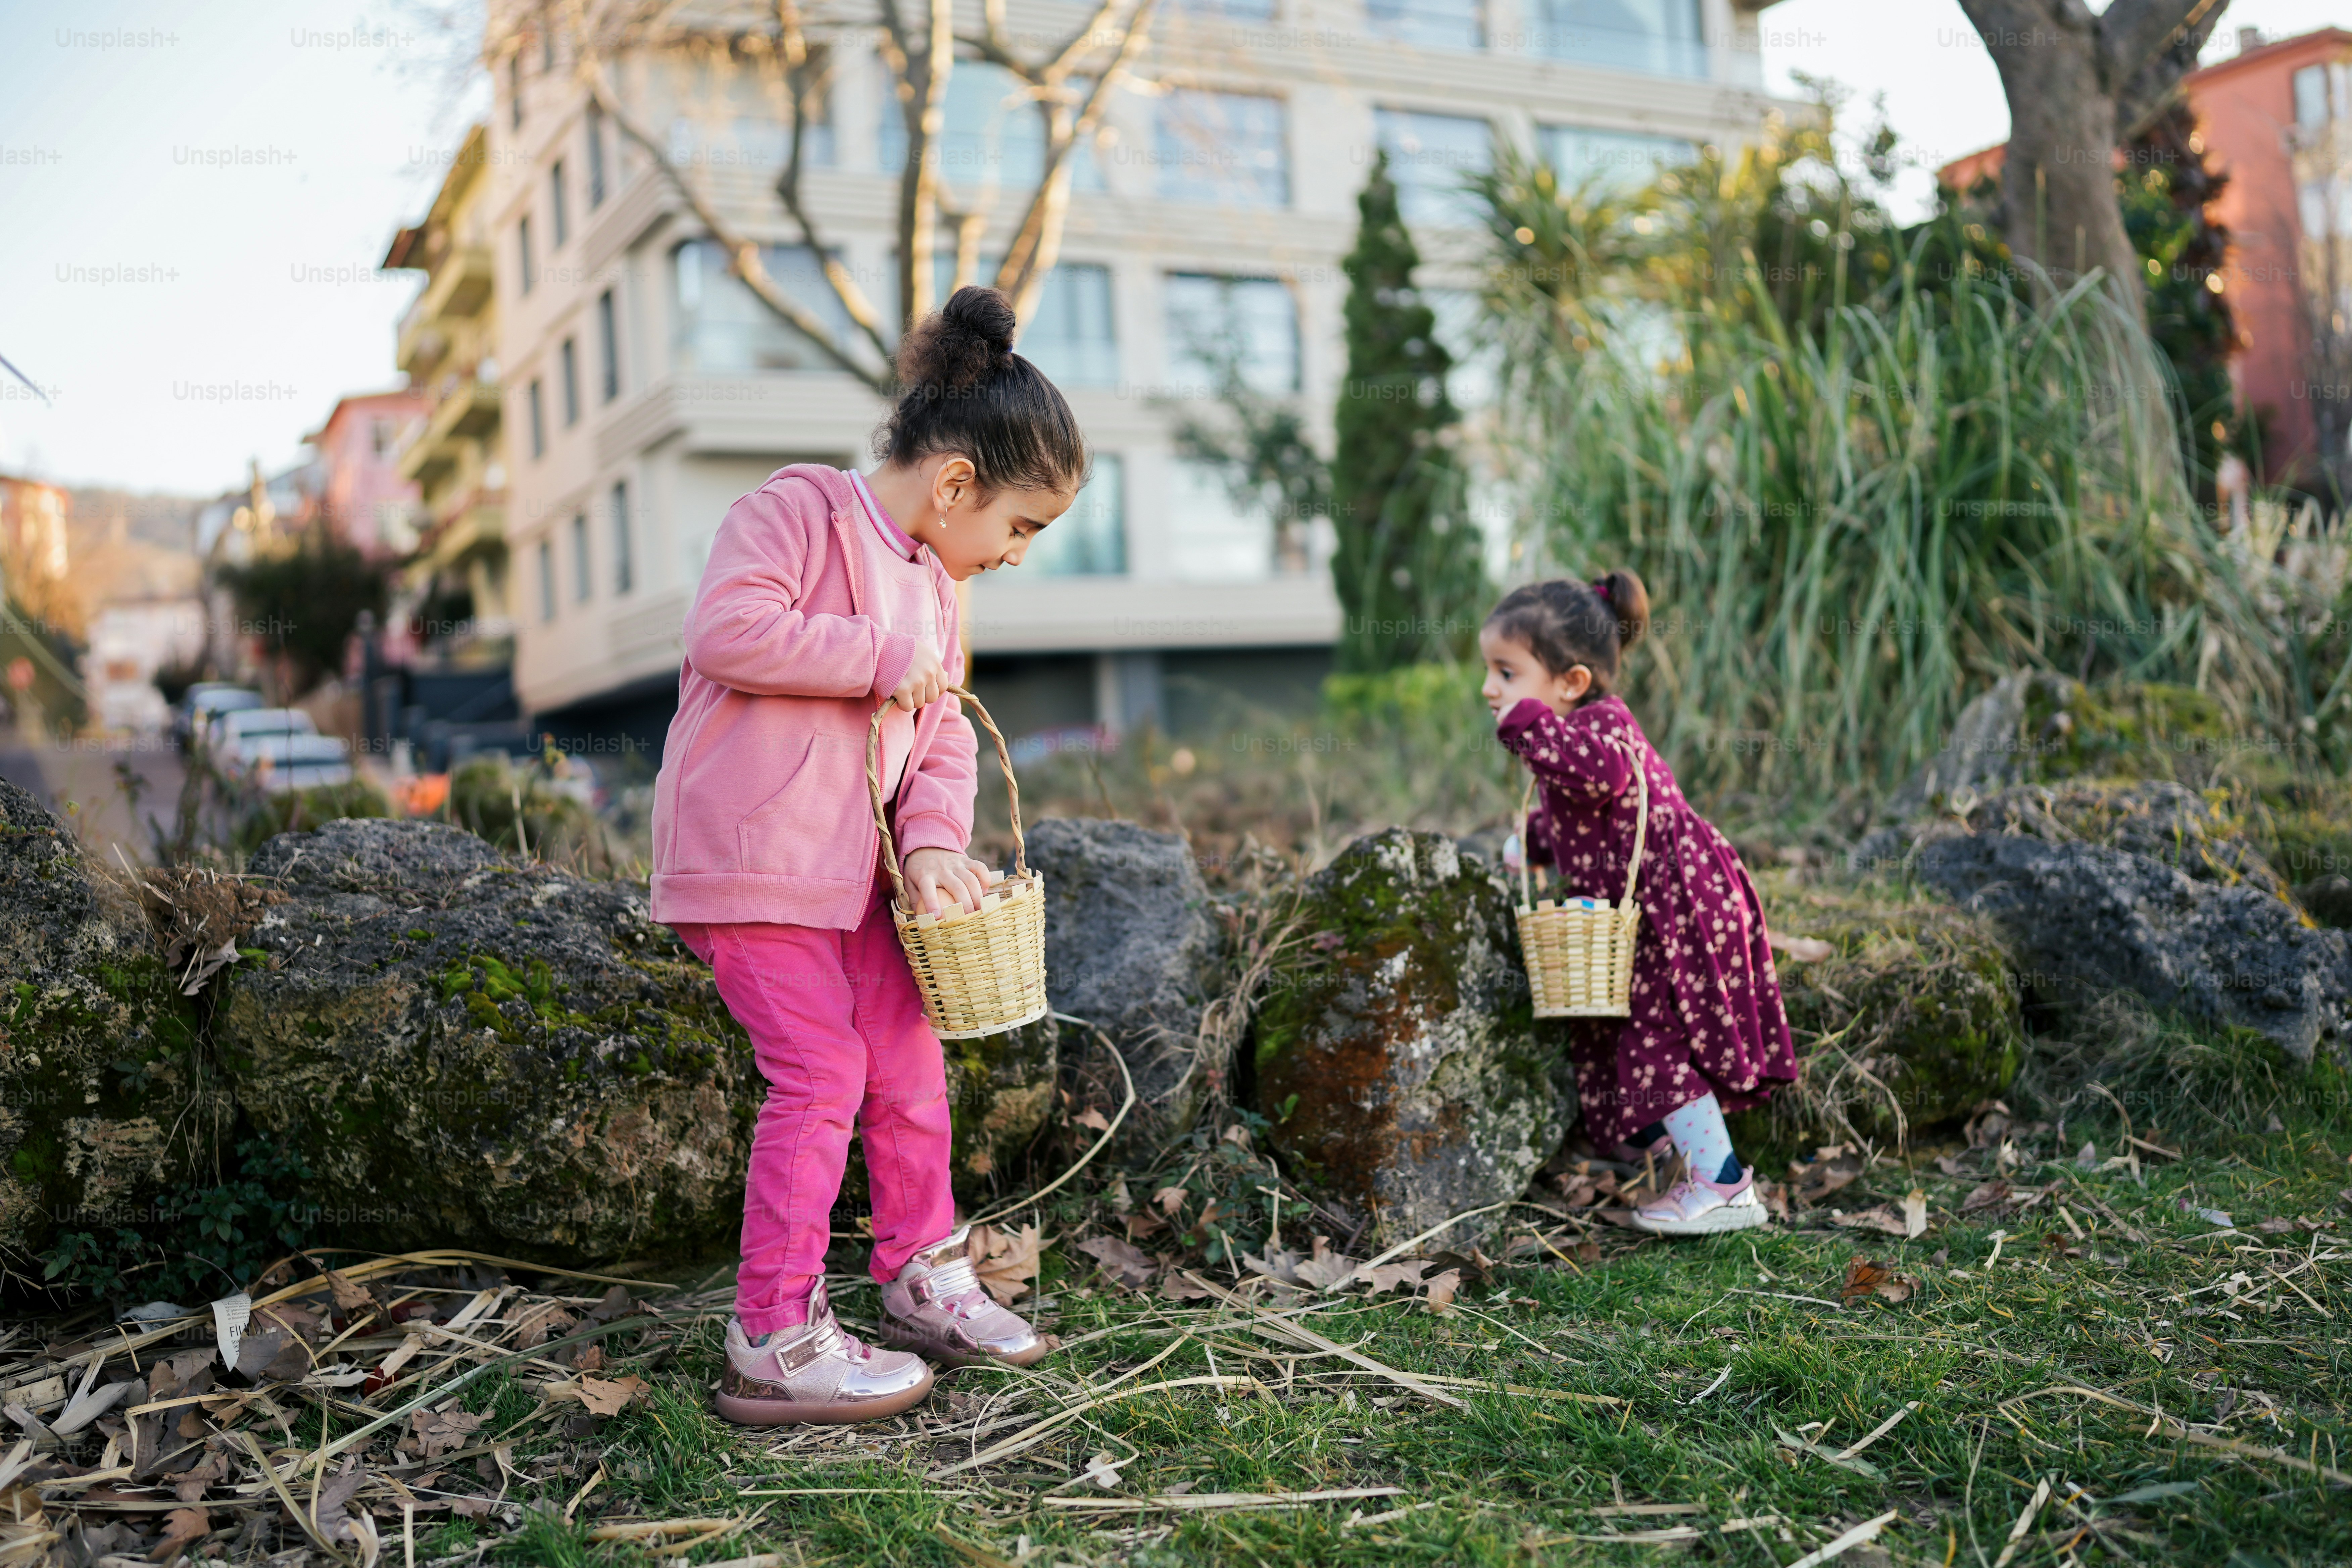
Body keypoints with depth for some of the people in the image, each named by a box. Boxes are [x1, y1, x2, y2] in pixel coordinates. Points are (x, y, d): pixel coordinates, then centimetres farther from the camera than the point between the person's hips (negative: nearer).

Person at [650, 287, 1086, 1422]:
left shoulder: (932, 583, 16)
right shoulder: (799, 510, -11)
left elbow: (942, 734, 14)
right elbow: (724, 631, -25)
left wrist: (934, 839, -4)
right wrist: (879, 657, -21)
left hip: (852, 869, 9)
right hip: (747, 856, -9)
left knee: (908, 1058, 12)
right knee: (821, 1071, -10)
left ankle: (925, 1279, 29)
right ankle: (775, 1342, 0)